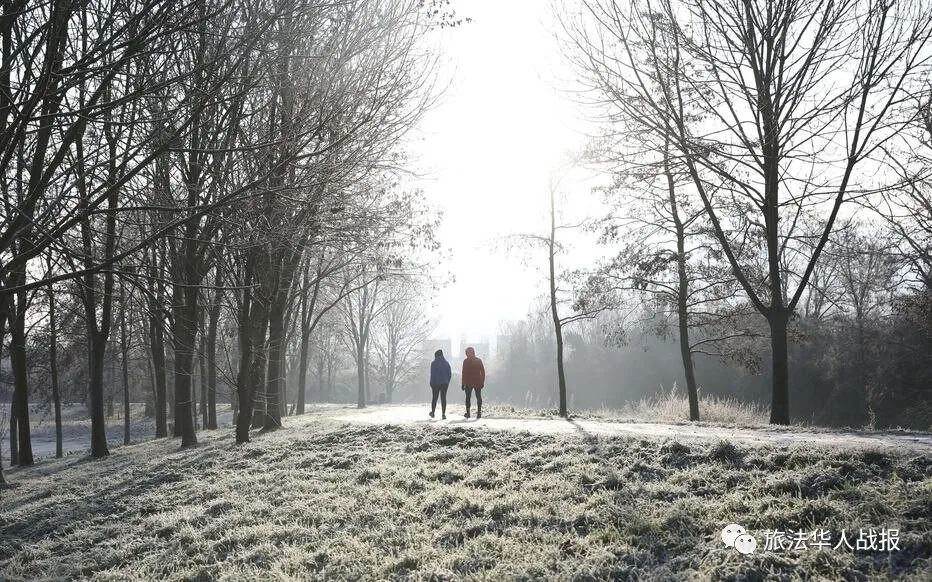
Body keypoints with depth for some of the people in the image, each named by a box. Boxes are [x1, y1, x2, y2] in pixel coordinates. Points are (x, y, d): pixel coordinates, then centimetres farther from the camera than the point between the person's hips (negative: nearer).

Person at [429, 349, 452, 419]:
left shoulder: (434, 363, -8)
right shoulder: (446, 363, 5)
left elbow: (432, 374, -12)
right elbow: (450, 374, 7)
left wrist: (431, 384, -4)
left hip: (436, 384, -2)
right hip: (444, 384, 3)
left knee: (434, 398, 12)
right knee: (443, 398, 4)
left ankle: (433, 412, 23)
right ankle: (443, 414, -4)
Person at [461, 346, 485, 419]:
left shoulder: (466, 361, -5)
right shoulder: (479, 360, 4)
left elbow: (464, 373, -7)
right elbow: (483, 372, 5)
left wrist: (463, 383, -4)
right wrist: (482, 382, 9)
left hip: (469, 383, -3)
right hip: (478, 382, 3)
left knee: (468, 397, 6)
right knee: (478, 397, 7)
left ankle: (468, 413, 2)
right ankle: (479, 412, 1)